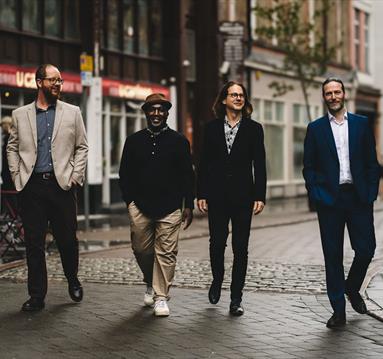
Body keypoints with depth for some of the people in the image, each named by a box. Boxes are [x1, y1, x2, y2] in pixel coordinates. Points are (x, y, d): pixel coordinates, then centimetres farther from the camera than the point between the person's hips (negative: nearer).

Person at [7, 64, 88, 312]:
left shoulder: (72, 113, 9)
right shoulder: (20, 115, 10)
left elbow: (82, 147, 9)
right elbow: (12, 148, 13)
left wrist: (75, 176, -1)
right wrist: (17, 176, 1)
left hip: (62, 184, 0)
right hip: (32, 186, 0)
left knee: (68, 239, 5)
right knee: (34, 243, 1)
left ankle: (73, 281, 31)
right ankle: (37, 296, 8)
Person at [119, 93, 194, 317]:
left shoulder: (179, 141, 5)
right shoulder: (134, 141, 9)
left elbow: (188, 176, 5)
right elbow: (125, 174, 13)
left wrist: (189, 205, 1)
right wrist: (130, 200, 5)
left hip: (170, 208, -2)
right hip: (140, 207, 2)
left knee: (166, 253, -3)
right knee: (142, 250, 7)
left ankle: (161, 297, 5)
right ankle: (151, 284, 32)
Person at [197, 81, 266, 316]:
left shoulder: (254, 129, 4)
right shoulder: (212, 128, 7)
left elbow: (260, 165, 2)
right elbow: (204, 163, 6)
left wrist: (260, 196, -5)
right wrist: (201, 194, 0)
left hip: (243, 196, -1)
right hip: (217, 195, 1)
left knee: (241, 248, 0)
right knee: (217, 244, 3)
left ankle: (236, 298, 7)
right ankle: (217, 281, 31)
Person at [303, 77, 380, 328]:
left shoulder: (362, 124, 8)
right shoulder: (316, 128, 7)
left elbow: (372, 162, 8)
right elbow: (309, 167, 5)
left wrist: (371, 193, -3)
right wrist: (317, 194, -7)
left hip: (358, 197, 1)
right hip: (330, 199, -1)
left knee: (366, 250, -2)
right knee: (333, 256, 1)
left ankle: (352, 288, 27)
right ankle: (339, 310, 8)